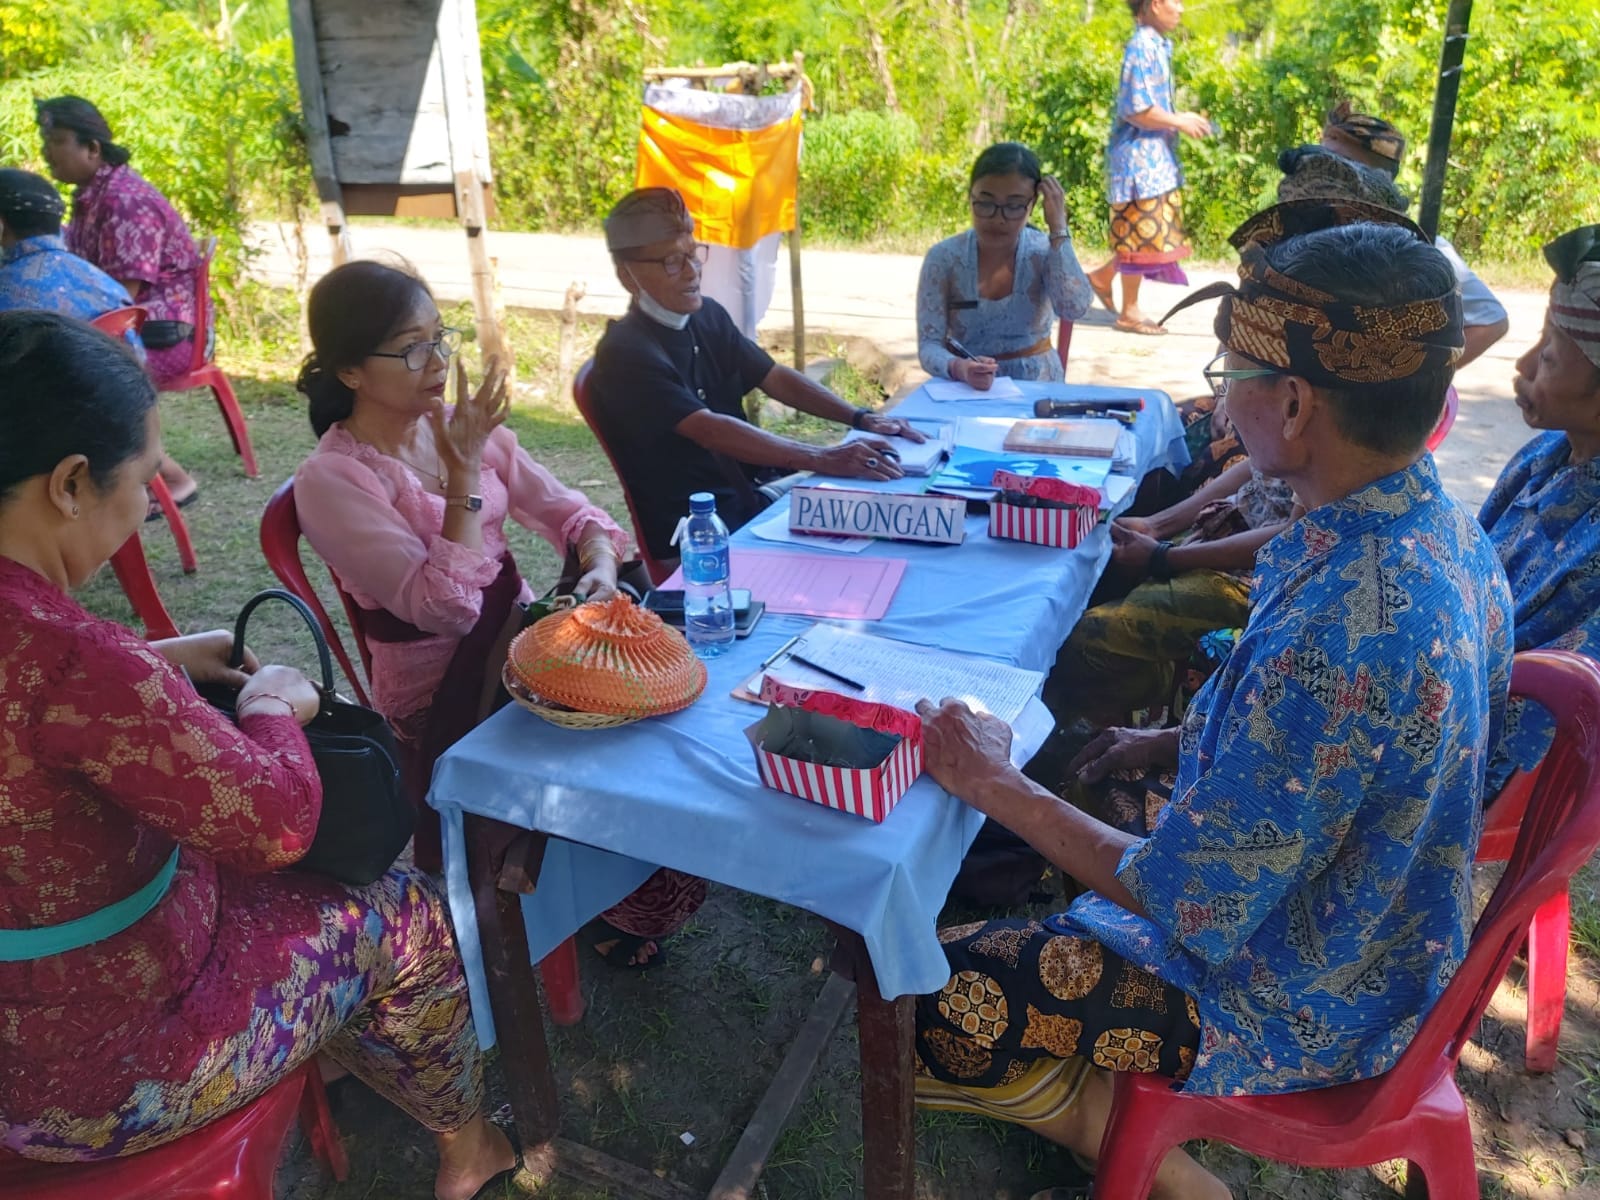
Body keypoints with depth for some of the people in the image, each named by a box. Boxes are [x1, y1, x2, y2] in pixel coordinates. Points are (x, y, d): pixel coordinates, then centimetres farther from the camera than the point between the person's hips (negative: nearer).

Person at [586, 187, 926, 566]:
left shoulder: (707, 315, 6)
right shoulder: (626, 353, -19)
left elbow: (775, 378, 11)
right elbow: (709, 430, -30)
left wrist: (861, 419, -3)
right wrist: (823, 459, -38)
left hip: (748, 495, 8)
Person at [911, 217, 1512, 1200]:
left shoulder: (1338, 632, -38)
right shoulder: (1443, 529, -7)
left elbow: (1187, 904, -29)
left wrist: (997, 785, -19)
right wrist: (1173, 743, 7)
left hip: (1298, 1008, -9)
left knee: (930, 1002, -6)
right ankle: (1112, 1114, 23)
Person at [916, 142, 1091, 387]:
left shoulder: (1045, 252, -3)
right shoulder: (944, 258, -5)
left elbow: (1074, 308, -22)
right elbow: (929, 344, -10)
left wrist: (1058, 227, -17)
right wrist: (958, 368, -31)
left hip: (1036, 386, 0)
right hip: (965, 390, 0)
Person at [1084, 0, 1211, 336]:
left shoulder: (1157, 45, 13)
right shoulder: (1143, 46, -16)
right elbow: (1137, 110, -22)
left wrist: (1182, 119, 8)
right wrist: (1180, 122, -12)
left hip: (1155, 156, 9)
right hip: (1140, 155, -9)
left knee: (1145, 232, 15)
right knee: (1142, 232, -2)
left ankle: (1103, 276, 28)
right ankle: (1130, 312, 6)